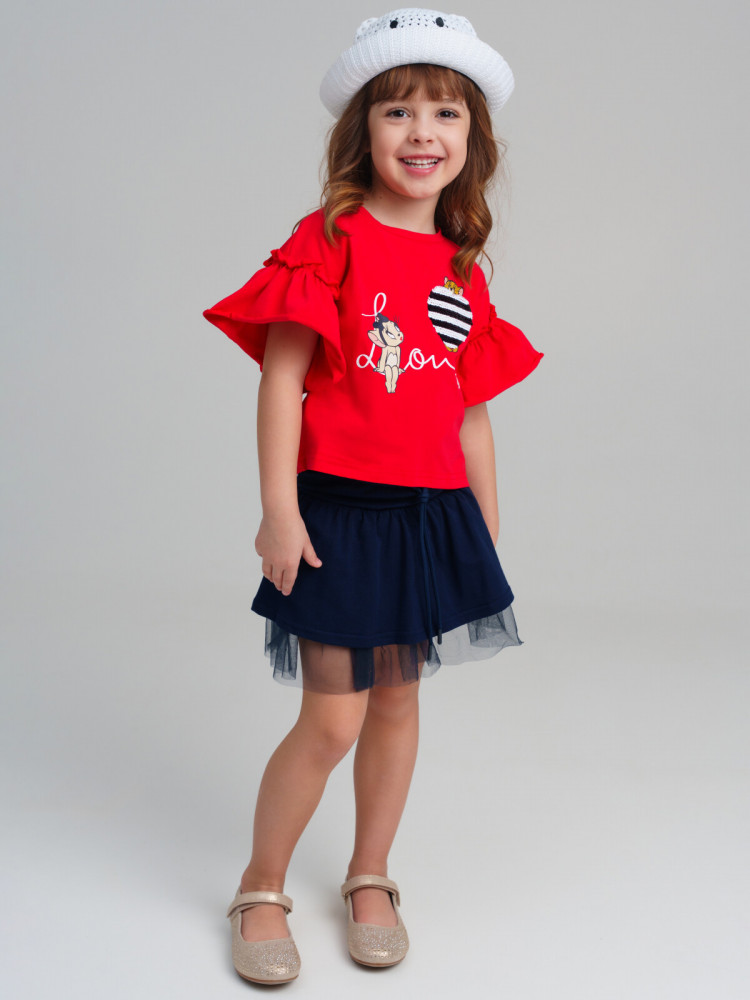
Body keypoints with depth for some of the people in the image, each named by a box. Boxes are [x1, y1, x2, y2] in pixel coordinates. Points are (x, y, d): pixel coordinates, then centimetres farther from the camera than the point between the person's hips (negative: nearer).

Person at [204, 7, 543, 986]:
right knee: (332, 720, -2)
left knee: (398, 697, 13)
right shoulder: (331, 237, -6)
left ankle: (369, 879, 31)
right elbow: (281, 373, -10)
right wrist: (278, 506, -16)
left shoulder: (463, 272, 10)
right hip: (340, 509, -5)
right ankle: (261, 890, 20)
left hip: (433, 513, 5)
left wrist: (488, 536, 14)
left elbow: (472, 412, 14)